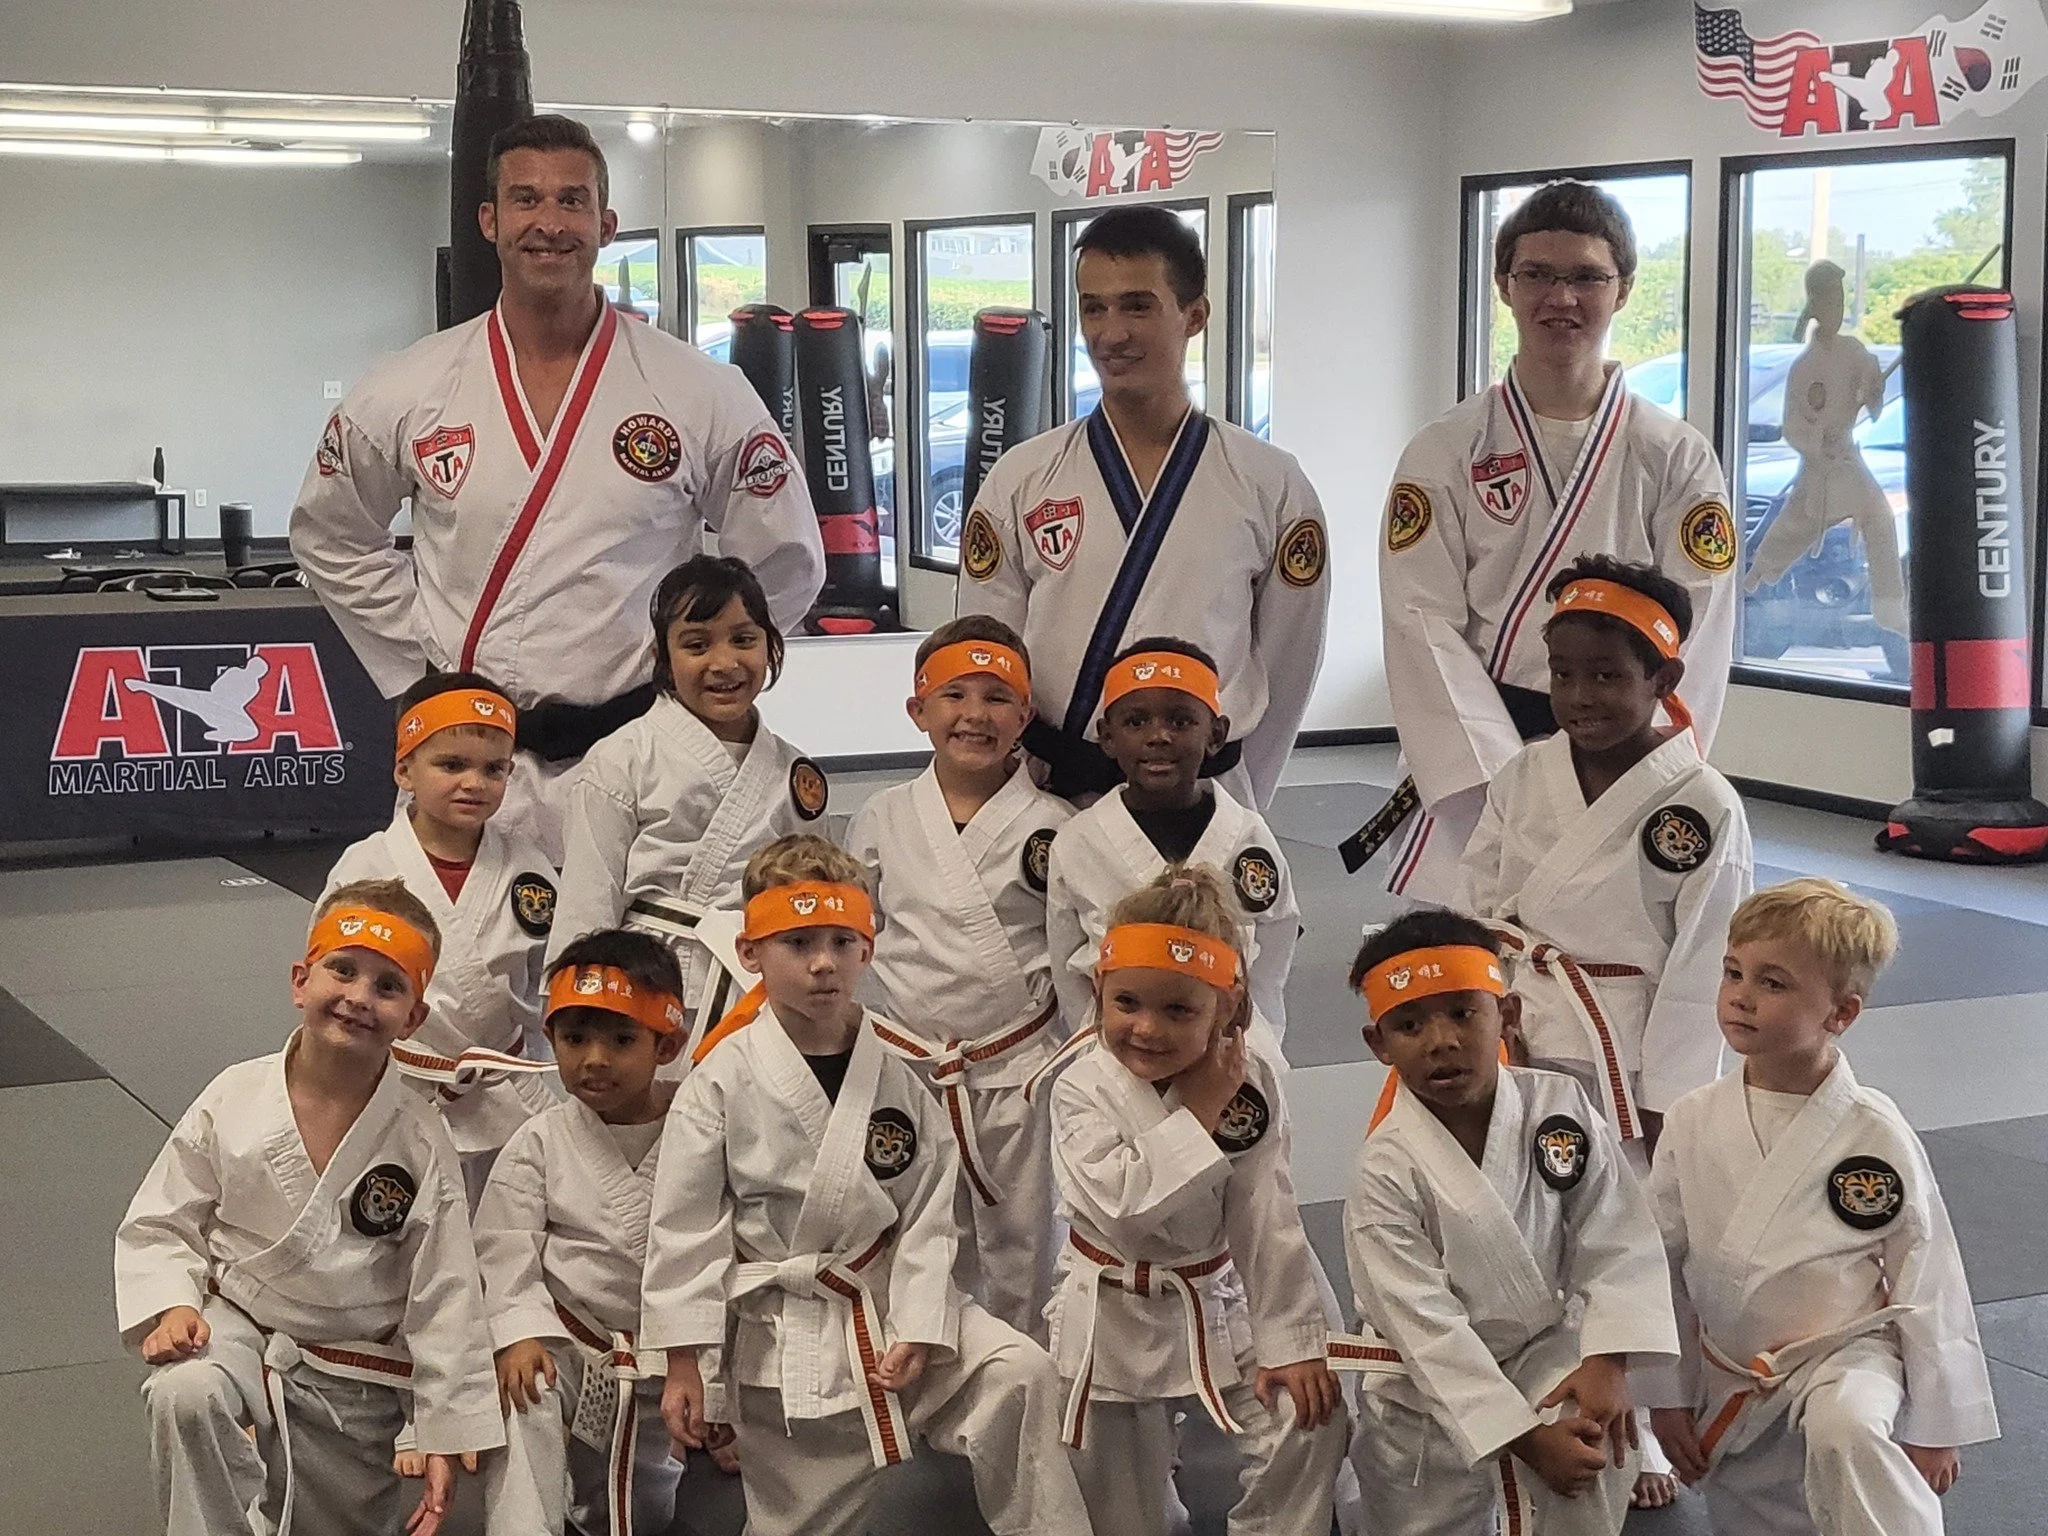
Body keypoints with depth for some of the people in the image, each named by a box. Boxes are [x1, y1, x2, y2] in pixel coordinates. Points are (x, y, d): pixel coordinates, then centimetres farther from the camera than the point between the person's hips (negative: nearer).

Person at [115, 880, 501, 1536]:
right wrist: (171, 1304, -19)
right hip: (234, 1329, -1)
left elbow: (445, 1297, -8)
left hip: (354, 1380, 1)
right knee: (185, 1395, -33)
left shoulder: (421, 1144, -13)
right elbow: (158, 1222, 0)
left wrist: (447, 1435, -8)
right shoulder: (235, 1099, -11)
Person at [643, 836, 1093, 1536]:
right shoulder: (721, 1080, -10)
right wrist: (683, 1366, -7)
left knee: (1021, 1374, -18)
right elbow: (683, 1227, -7)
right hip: (783, 1338, -2)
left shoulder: (899, 1076, -4)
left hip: (893, 1300, 2)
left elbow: (929, 1215, -4)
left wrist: (916, 1333, -14)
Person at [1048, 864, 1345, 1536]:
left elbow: (1268, 1224, -9)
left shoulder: (1249, 1084, -11)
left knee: (1309, 1419, -11)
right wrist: (1197, 1113, -26)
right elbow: (1123, 1208, -29)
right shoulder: (1082, 1091, -15)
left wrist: (1290, 1342, -11)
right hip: (1114, 1321, -1)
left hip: (1215, 1309, 2)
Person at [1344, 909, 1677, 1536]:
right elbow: (1426, 1326, -23)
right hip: (1430, 1388, -1)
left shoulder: (1559, 1105, -14)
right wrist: (1525, 1438, -26)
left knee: (1601, 1454, -24)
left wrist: (1608, 1360, -23)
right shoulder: (1387, 1170, -22)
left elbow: (1615, 1237, -10)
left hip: (1549, 1348, 1)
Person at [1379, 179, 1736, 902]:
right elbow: (1426, 626, -5)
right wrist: (1510, 781, -14)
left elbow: (1693, 638, -1)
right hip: (1474, 778, 0)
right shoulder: (1445, 453, 2)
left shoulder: (1676, 458, 3)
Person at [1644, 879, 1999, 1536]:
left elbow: (1928, 1286, -7)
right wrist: (1666, 1395, 6)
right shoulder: (1694, 1122, -9)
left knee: (1845, 1429, -35)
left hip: (1847, 1353, -4)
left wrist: (1934, 1427, -3)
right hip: (1727, 1381, 4)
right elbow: (1659, 1265, 2)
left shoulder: (1877, 1135, -16)